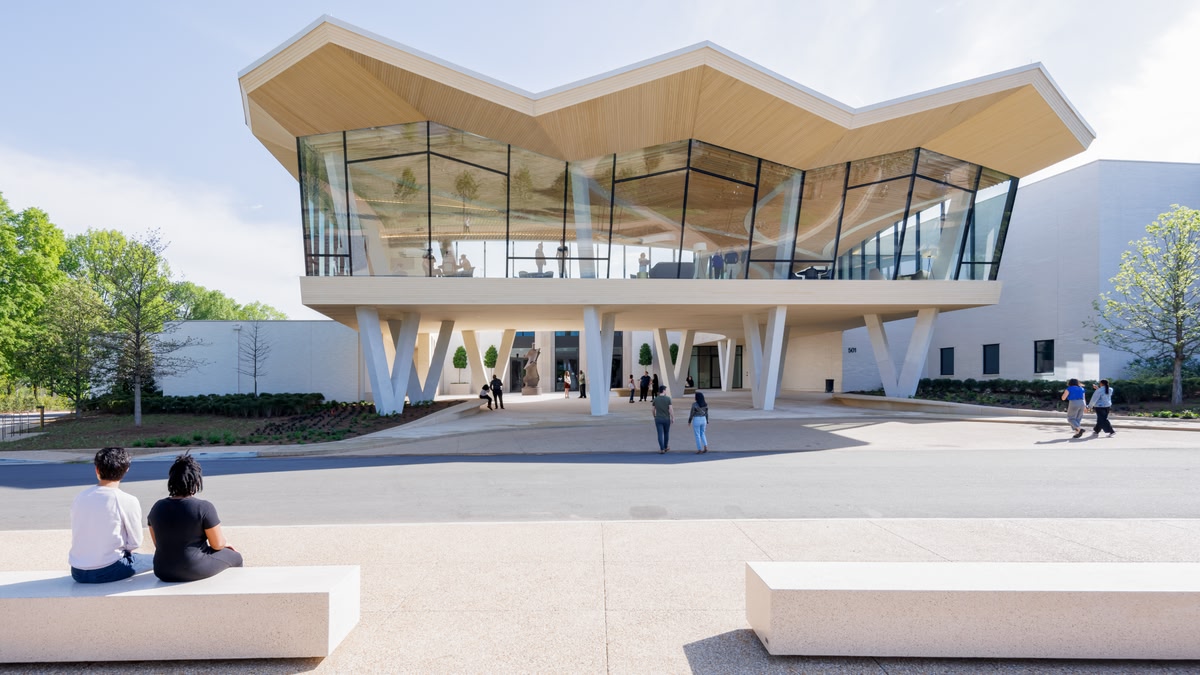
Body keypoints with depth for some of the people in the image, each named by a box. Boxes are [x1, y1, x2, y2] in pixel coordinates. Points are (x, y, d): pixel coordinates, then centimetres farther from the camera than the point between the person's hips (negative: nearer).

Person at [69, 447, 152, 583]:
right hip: (107, 572, -5)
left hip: (77, 573, 6)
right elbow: (135, 543, -6)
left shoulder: (79, 497, 2)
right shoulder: (128, 501, -13)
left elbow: (76, 536, 10)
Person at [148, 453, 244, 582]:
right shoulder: (204, 507, -20)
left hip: (164, 572, 6)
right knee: (235, 557, 22)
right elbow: (218, 544, -14)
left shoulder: (157, 507, -2)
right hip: (195, 571, -6)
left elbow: (158, 543, 11)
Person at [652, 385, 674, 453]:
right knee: (666, 433, 17)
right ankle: (666, 448, 30)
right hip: (666, 419, -1)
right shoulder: (668, 398, -10)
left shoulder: (655, 399, -2)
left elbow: (653, 410, 4)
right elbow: (671, 409, -13)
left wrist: (654, 417, 20)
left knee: (660, 434, 1)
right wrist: (673, 418, -4)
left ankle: (662, 449, -3)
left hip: (658, 419, 1)